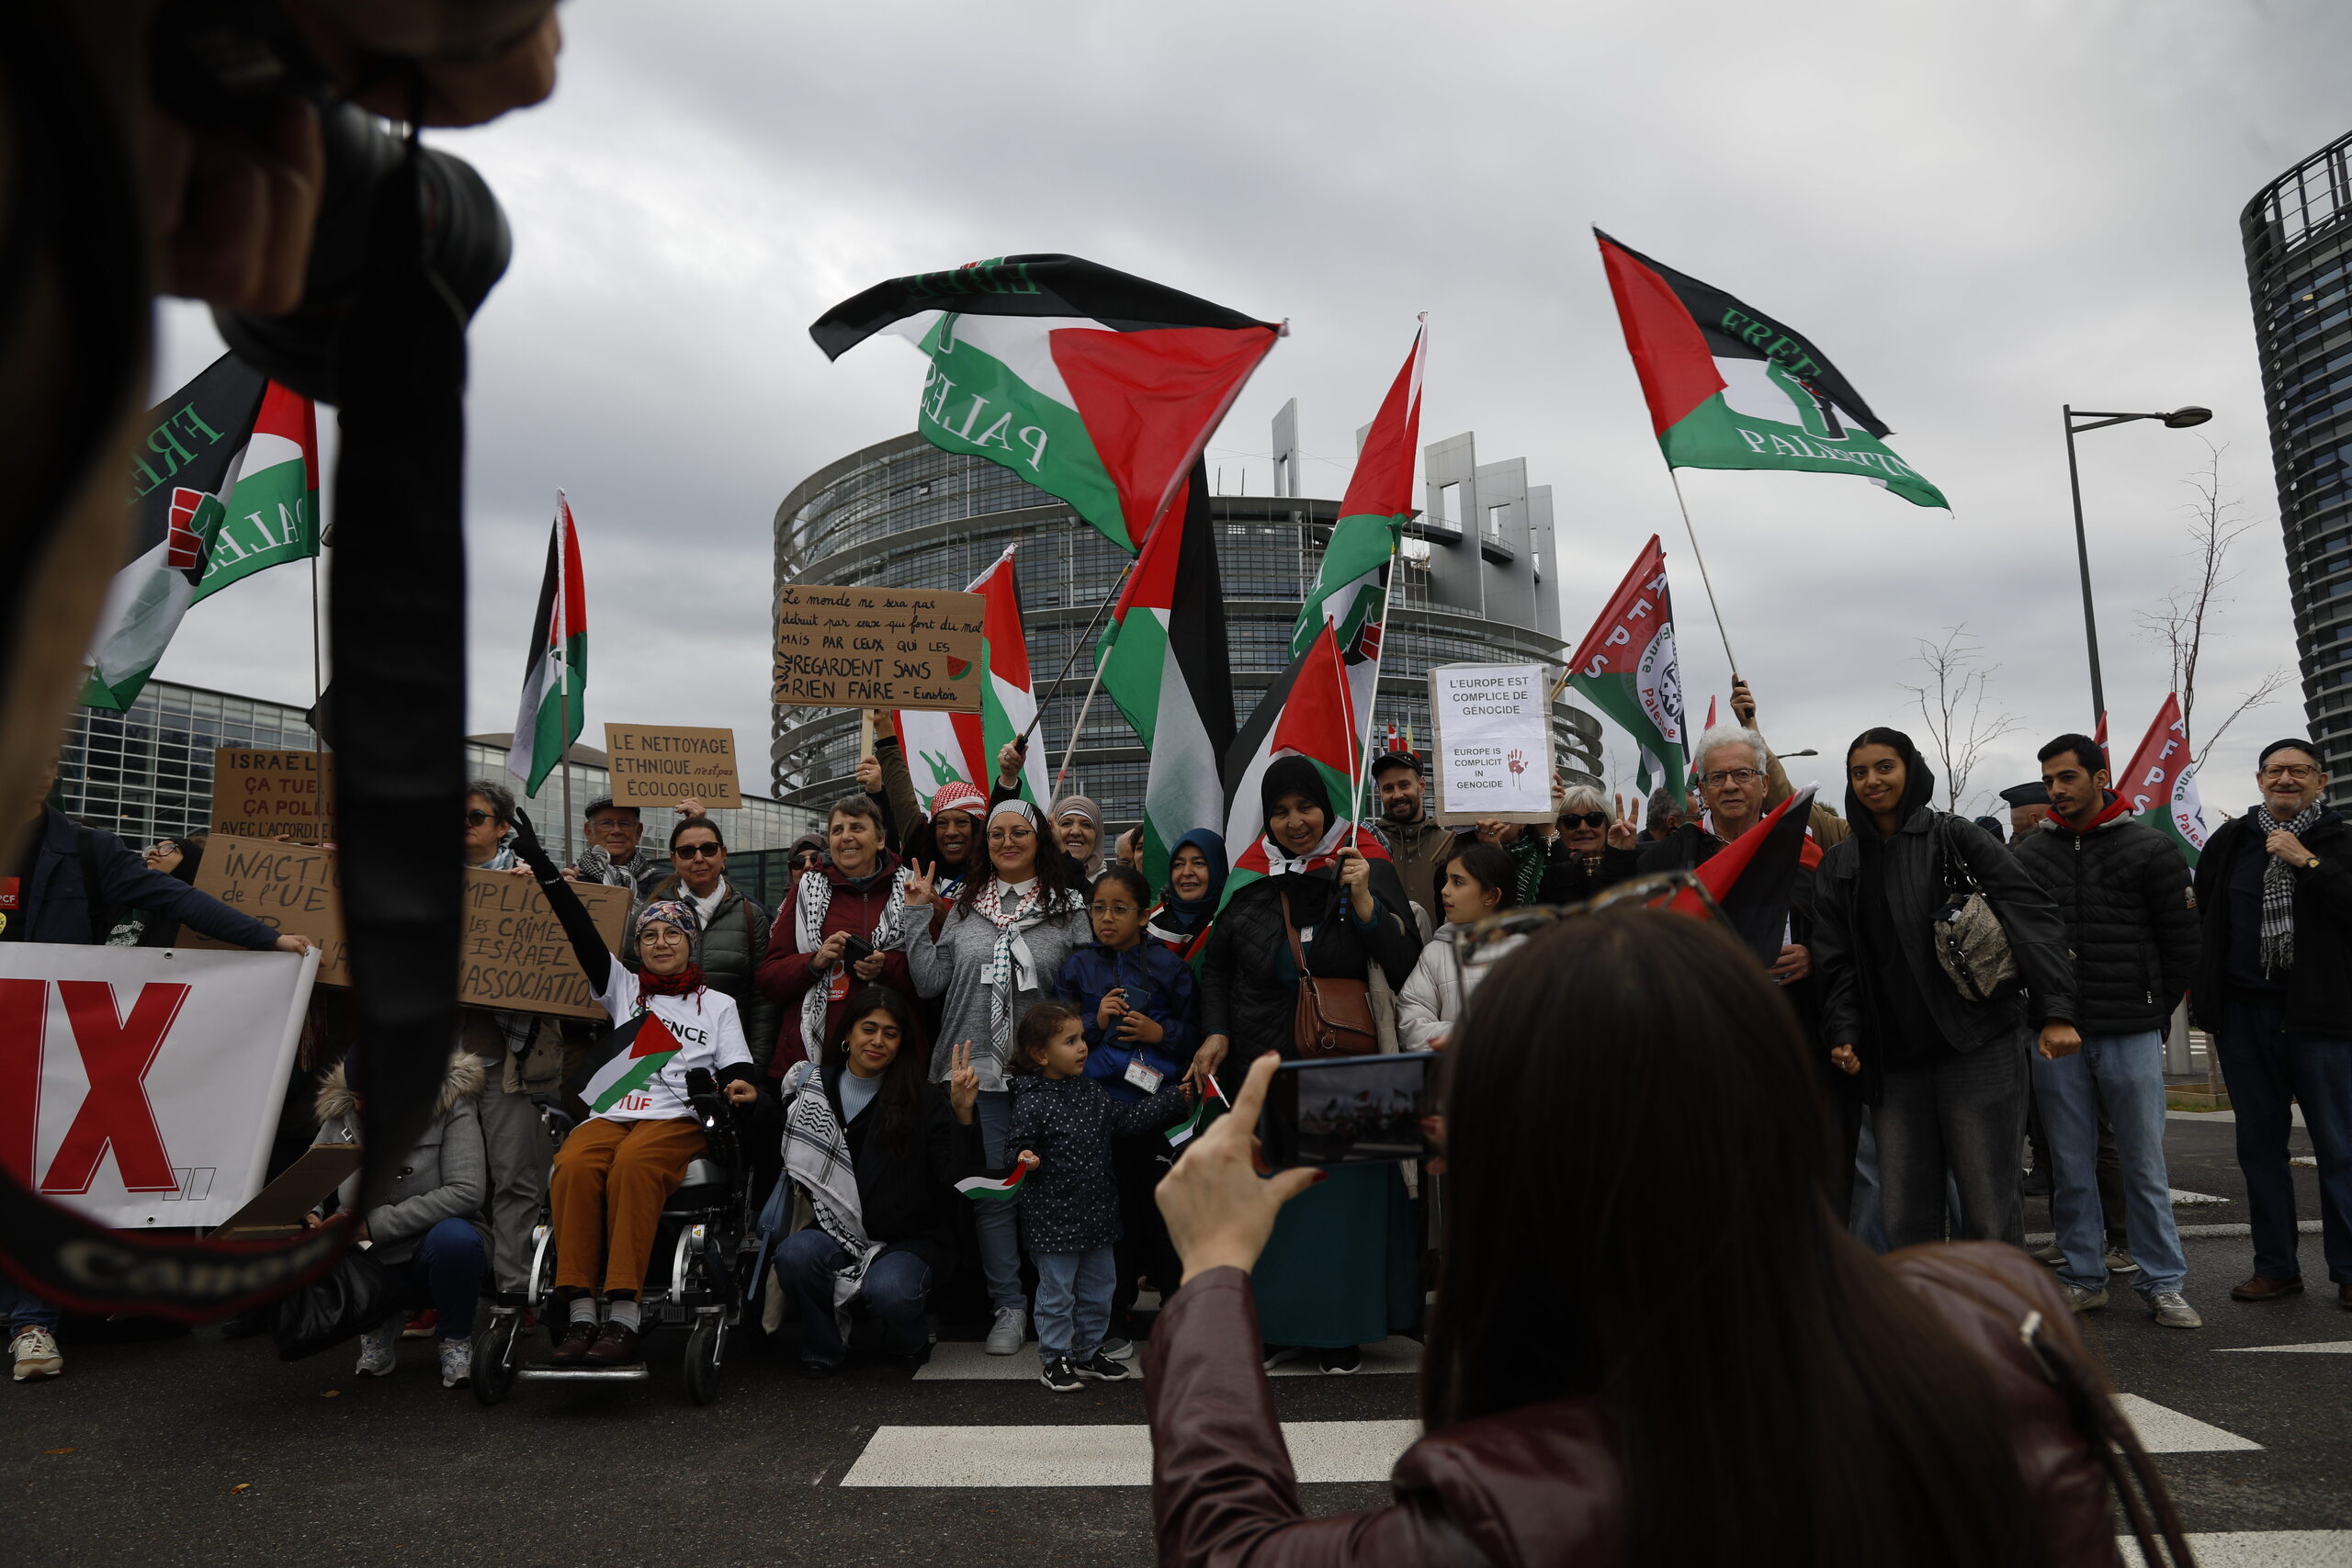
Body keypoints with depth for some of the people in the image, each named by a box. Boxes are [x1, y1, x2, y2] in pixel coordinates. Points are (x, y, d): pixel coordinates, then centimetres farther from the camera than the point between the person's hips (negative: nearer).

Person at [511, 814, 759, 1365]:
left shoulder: (718, 1004, 20)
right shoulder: (623, 988, 25)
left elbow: (738, 1071, 10)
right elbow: (582, 932, 16)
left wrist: (741, 1089, -15)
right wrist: (542, 866, 9)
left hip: (678, 1119, -2)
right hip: (609, 1114, 2)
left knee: (633, 1163, -37)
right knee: (573, 1164, -33)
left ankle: (623, 1318, -42)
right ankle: (580, 1315, -35)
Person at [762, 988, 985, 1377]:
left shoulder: (925, 1100, -4)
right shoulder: (811, 1087, 4)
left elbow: (960, 1177, -13)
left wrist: (962, 1114, -26)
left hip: (908, 1240, -2)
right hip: (838, 1235, 2)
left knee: (888, 1291, -31)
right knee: (794, 1254, -28)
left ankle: (908, 1343, 8)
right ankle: (824, 1352, 1)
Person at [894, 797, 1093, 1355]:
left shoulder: (1068, 907, 2)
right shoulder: (963, 906, 9)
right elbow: (931, 983, 4)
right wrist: (918, 916, 2)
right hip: (979, 1072, 2)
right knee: (991, 1191, 5)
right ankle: (1009, 1307, 17)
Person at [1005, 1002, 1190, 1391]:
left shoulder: (1090, 1088, 5)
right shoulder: (1032, 1102, -17)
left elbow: (1126, 1117, 11)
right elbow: (1016, 1144, -13)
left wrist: (1174, 1097, 10)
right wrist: (1024, 1158, -36)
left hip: (1096, 1210, 7)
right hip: (1054, 1216, -7)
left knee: (1099, 1287, 17)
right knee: (1057, 1292, 5)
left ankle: (1089, 1352, 33)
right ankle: (1054, 1358, 22)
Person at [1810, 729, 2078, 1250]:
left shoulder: (1954, 838, 1)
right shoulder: (1838, 866, 12)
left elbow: (2030, 913, -6)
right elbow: (1836, 961, 10)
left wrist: (2055, 1011, -15)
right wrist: (1843, 1032, -5)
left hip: (1978, 1046, -3)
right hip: (1892, 1061, 4)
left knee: (1989, 1209, 0)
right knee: (1905, 1217, 5)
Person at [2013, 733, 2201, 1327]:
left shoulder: (2150, 849, 0)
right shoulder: (2029, 854, 6)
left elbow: (2182, 943, 4)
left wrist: (2151, 1011, 6)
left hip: (2131, 1037, -2)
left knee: (2145, 1166, 4)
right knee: (2071, 1166, 8)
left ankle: (2163, 1283, 16)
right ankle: (2084, 1277, 19)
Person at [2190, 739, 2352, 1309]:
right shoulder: (2231, 841, 9)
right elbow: (2201, 916, 16)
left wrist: (2306, 862, -17)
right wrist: (2203, 997, 12)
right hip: (2245, 1015, 4)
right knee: (2259, 1146, 9)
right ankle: (2276, 1267, 19)